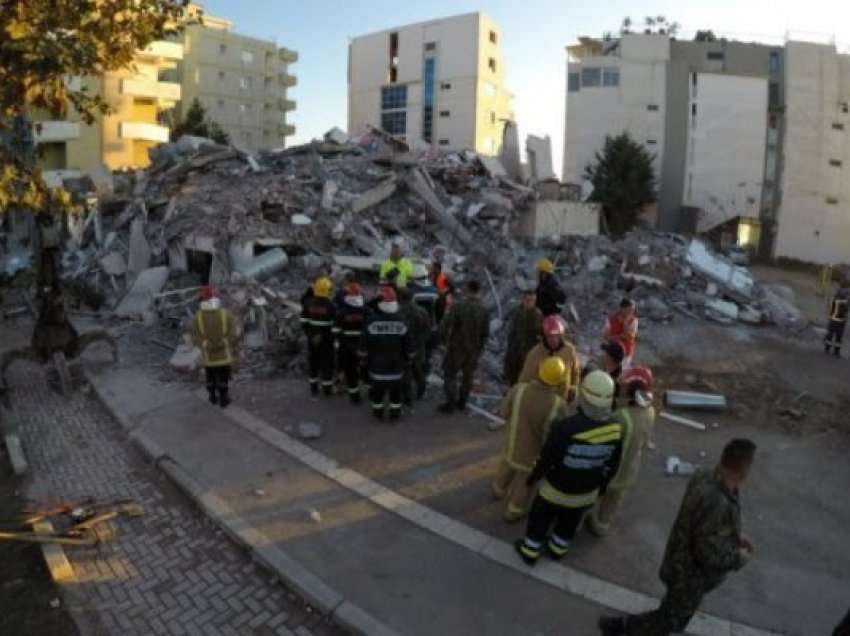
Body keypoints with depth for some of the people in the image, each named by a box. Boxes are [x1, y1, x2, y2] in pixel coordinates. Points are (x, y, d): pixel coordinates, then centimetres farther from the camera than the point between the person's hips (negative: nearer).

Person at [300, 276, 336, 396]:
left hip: (312, 339, 4)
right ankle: (327, 387, 14)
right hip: (326, 339, -4)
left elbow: (303, 322, -3)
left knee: (313, 362, 15)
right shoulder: (330, 305, -16)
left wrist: (310, 334, 7)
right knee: (327, 363, 7)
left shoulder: (308, 303, -5)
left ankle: (313, 387, 24)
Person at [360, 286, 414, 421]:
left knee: (377, 388, 15)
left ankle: (378, 410, 27)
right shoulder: (401, 320, -7)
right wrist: (408, 359, 12)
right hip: (396, 364, 1)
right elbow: (409, 343, -2)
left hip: (376, 363, -1)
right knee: (396, 389, 15)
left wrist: (363, 357, 7)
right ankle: (395, 411, 23)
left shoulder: (372, 320, -12)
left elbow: (364, 343, -7)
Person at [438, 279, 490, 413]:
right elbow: (485, 333, -2)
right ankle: (462, 401, 26)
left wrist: (444, 339, -1)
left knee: (450, 374, 8)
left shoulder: (458, 306, -18)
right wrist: (479, 347, 12)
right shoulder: (483, 310, -6)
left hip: (456, 347, -4)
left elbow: (445, 325, -19)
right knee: (468, 375, 17)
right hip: (474, 349, 4)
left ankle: (451, 402, 7)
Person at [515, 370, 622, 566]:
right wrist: (602, 484, 15)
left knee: (540, 518, 22)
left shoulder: (567, 427, -36)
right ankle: (557, 549, 52)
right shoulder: (616, 427, -20)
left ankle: (530, 552, 42)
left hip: (557, 487, -4)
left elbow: (546, 459, -23)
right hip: (588, 491, 4)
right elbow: (612, 464, -4)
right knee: (570, 521, 30)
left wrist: (532, 477, -4)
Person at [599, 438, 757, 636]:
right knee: (672, 619, 15)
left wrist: (736, 536, 7)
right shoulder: (717, 504, -41)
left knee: (674, 613, 31)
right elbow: (709, 555, -30)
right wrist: (740, 558, -13)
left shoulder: (705, 477, -11)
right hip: (690, 574, -9)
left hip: (684, 561, 9)